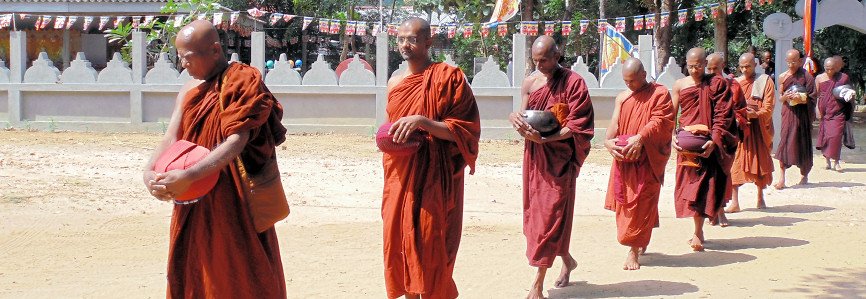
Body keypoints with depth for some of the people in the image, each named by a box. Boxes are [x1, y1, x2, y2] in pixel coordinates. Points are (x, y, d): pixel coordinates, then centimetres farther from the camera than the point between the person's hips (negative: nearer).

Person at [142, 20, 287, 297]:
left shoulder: (242, 82, -11)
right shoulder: (189, 90, 10)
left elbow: (235, 142, -20)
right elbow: (171, 136, 4)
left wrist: (188, 176, -29)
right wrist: (150, 171, -16)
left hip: (234, 200, -6)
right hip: (194, 202, 7)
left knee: (241, 276, 2)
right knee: (190, 273, 11)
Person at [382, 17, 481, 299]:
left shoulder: (448, 77, -8)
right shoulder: (395, 82, 11)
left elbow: (465, 130, -11)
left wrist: (423, 122, -23)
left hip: (434, 179, -6)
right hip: (400, 178, 6)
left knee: (428, 247, -4)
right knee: (400, 243, 7)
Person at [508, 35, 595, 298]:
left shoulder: (573, 82, -9)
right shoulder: (530, 82, 7)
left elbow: (577, 125, -12)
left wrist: (545, 138, -23)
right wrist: (517, 119, -12)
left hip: (559, 157, -6)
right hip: (534, 157, 6)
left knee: (551, 215, -5)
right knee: (535, 211, 12)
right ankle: (567, 260, 34)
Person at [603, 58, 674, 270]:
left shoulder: (660, 94, -1)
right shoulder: (622, 98, 14)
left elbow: (660, 121, -13)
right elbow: (615, 123, 4)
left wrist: (640, 138, -29)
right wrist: (608, 141, -17)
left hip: (648, 160, -5)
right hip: (624, 159, 5)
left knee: (642, 203, -7)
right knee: (624, 201, 7)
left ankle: (634, 250, -5)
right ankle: (641, 241, 26)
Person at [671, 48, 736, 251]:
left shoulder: (718, 84, 1)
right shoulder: (680, 85, 7)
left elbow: (722, 116, -5)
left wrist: (713, 141, -17)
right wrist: (672, 138, -9)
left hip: (709, 144, -2)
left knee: (704, 184, -6)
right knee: (689, 182, 3)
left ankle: (698, 232, -4)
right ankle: (698, 230, 14)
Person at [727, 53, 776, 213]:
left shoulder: (765, 81, 2)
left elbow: (768, 107, -5)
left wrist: (755, 114, -22)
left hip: (759, 128, -1)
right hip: (739, 128, 1)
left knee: (760, 162, 7)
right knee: (735, 163, -7)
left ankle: (760, 198, 23)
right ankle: (734, 202, -9)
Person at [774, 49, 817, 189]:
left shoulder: (806, 76, -3)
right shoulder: (783, 77, 7)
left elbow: (811, 99, -5)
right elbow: (780, 98, 10)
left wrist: (800, 98, -23)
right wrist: (785, 96, -12)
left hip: (803, 113, -2)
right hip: (788, 112, 2)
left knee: (803, 143, 4)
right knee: (785, 142, -8)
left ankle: (805, 175, 23)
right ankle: (782, 177, -10)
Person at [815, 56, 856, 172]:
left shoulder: (843, 77, 2)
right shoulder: (819, 78, 5)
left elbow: (848, 92, 14)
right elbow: (816, 95, 7)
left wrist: (850, 95, -10)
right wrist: (818, 110, -2)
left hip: (838, 112, -1)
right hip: (825, 113, 2)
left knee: (836, 136, -11)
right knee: (825, 136, 4)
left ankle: (836, 162, -4)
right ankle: (827, 161, 17)